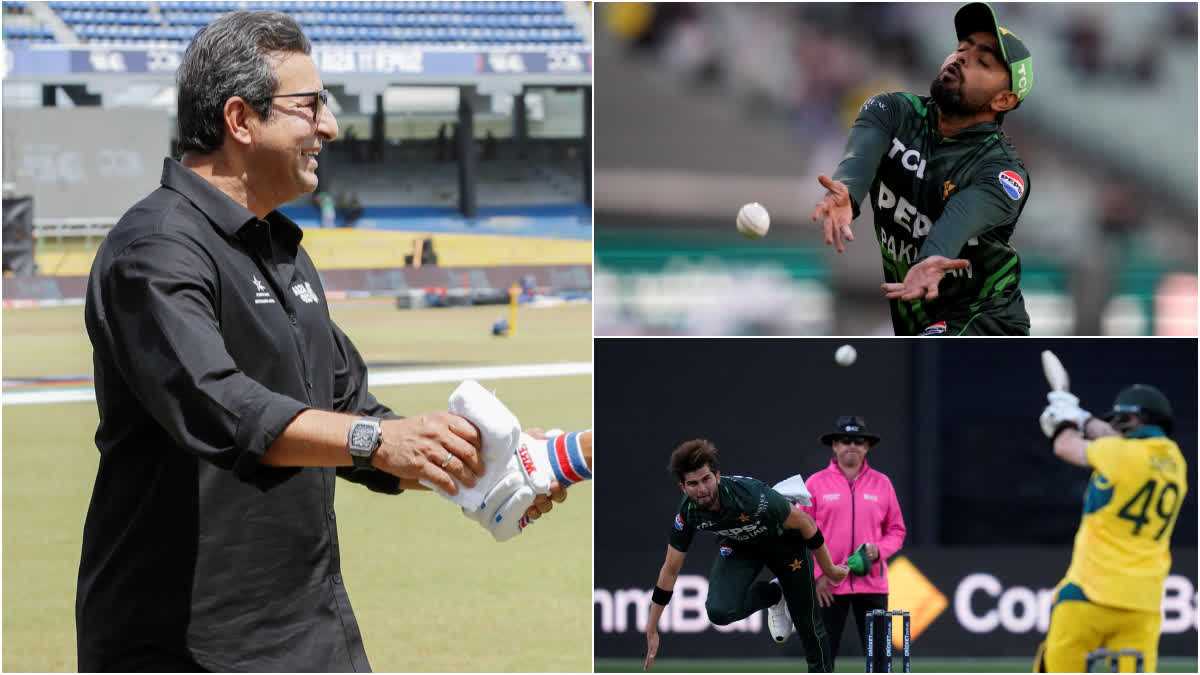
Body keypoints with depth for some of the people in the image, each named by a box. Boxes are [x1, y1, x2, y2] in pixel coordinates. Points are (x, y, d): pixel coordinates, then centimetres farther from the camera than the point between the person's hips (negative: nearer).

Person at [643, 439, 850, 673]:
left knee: (807, 623, 2)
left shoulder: (751, 495, -40)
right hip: (739, 547, 3)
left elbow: (805, 523, -24)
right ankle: (773, 594, 9)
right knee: (719, 611, -21)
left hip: (783, 540, -3)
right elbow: (670, 570, -13)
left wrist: (829, 570, -12)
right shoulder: (688, 512, -26)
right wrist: (651, 631, -11)